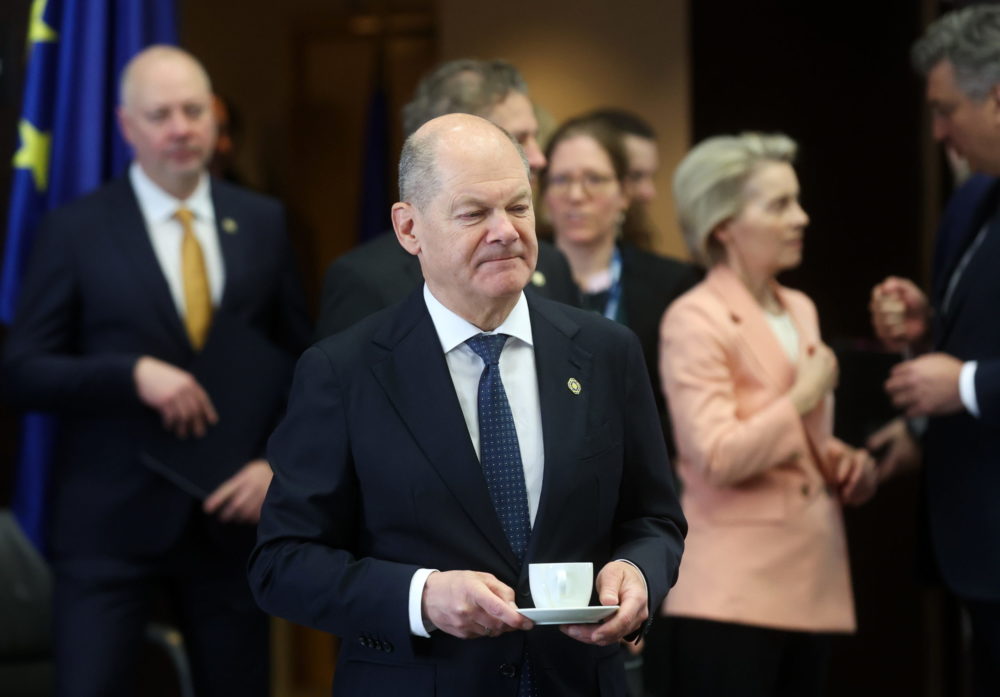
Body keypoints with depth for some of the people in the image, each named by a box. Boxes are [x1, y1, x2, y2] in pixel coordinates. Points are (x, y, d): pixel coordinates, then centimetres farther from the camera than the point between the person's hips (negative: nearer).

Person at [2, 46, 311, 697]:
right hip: (109, 522, -3)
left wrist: (280, 462, -4)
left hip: (231, 513, 3)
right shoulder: (76, 230, -2)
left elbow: (300, 360, 11)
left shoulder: (263, 223, 7)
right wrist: (134, 373, -18)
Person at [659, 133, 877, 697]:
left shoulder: (800, 310, 14)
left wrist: (847, 464, 7)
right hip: (734, 588, -8)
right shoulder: (696, 320, -10)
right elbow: (717, 457, -21)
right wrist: (804, 396, -12)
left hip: (810, 577, 8)